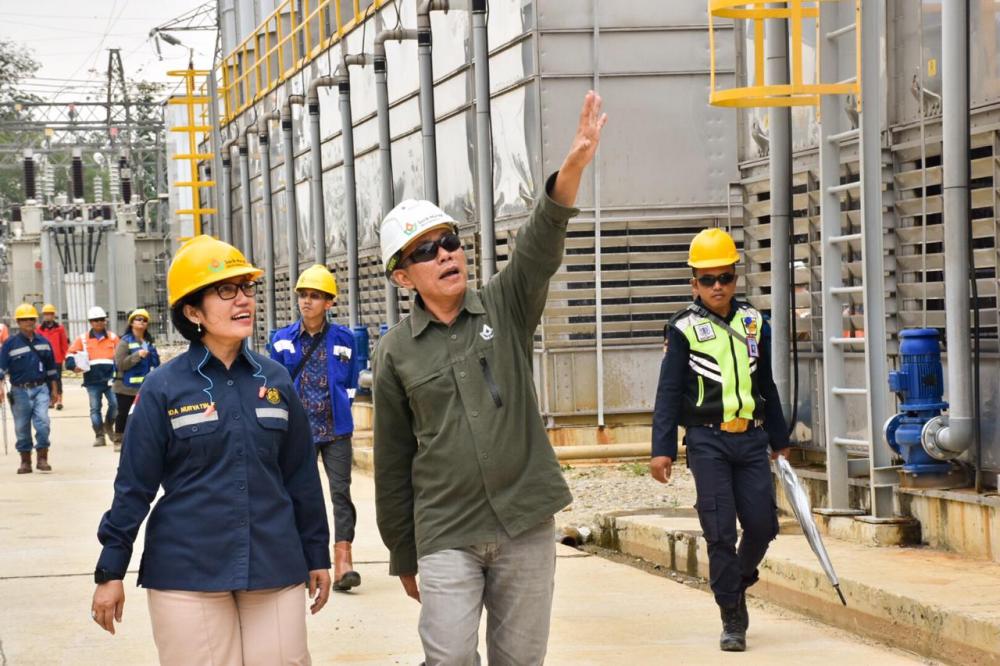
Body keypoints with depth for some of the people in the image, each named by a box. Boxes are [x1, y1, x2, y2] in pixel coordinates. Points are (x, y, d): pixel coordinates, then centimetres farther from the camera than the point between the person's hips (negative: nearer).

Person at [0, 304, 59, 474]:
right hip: (20, 391, -1)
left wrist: (53, 390, 18)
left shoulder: (43, 342, 7)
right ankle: (25, 461, 17)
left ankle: (42, 458, -6)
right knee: (22, 427, 5)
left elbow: (50, 368, 16)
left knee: (42, 421, -14)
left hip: (41, 389, 1)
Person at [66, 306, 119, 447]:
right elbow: (70, 355, 6)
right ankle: (99, 435, 10)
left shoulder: (113, 337, 9)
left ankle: (108, 425, 19)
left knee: (115, 404, -7)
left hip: (110, 379, 0)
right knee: (95, 408, 3)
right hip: (92, 381, 0)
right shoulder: (83, 339, 6)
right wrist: (74, 366, -14)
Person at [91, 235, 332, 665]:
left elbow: (302, 476, 12)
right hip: (187, 577, -3)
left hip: (274, 569, 3)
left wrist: (317, 555, 13)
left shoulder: (275, 380, 6)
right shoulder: (164, 388, -3)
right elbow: (134, 486, -2)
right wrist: (110, 572, -2)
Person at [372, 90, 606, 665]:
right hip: (446, 535, -1)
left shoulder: (506, 307, 3)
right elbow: (393, 462, 7)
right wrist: (403, 556, 9)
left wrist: (574, 166, -34)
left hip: (527, 525, 1)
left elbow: (541, 246, -16)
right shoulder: (396, 353, 2)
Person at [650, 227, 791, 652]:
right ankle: (731, 620, 5)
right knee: (720, 532, -5)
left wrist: (779, 439, 20)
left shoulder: (753, 322, 10)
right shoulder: (684, 328, -2)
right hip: (708, 442, -4)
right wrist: (662, 449, -12)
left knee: (763, 525, 0)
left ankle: (738, 586, 29)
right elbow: (669, 392, -4)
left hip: (751, 439, 4)